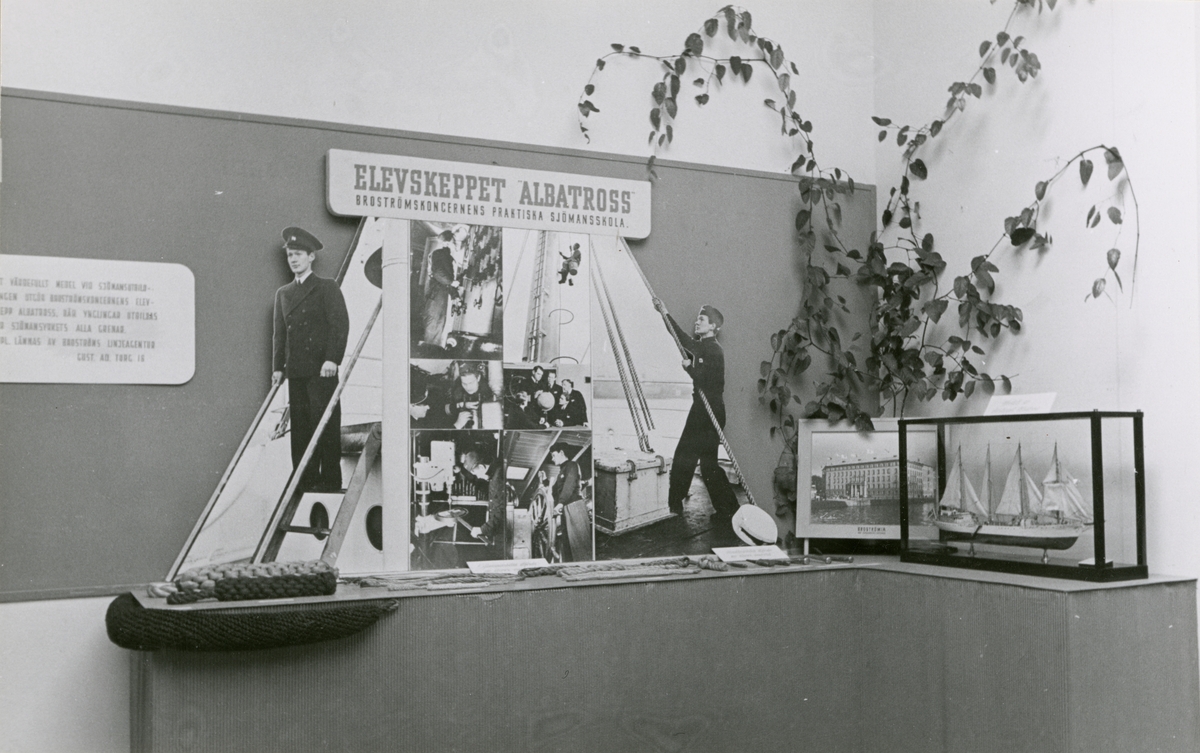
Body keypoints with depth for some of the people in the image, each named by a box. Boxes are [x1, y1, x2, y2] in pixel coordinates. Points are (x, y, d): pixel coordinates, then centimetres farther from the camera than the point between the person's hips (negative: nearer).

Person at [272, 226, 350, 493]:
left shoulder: (327, 287, 3)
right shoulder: (283, 293, 19)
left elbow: (340, 324, -6)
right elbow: (279, 332, 17)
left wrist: (332, 359, -16)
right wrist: (278, 366, 7)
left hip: (322, 370, -5)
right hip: (295, 371, 5)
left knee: (326, 426, -5)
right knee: (300, 428, 4)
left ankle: (331, 481, -2)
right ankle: (305, 481, 8)